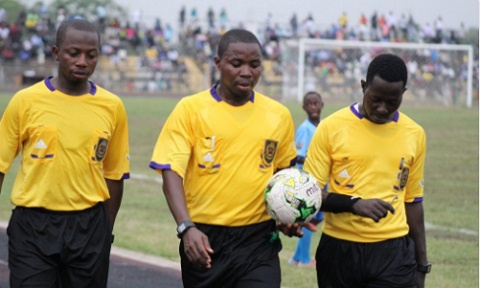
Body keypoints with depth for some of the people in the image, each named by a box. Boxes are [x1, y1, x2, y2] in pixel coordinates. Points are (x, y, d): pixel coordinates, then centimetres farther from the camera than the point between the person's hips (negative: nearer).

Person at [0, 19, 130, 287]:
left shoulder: (112, 107, 3)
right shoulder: (25, 101, -3)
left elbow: (114, 174, 10)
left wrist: (106, 232, 10)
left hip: (89, 226, 2)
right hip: (33, 225, -2)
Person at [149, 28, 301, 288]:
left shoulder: (279, 115, 6)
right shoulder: (190, 109, -4)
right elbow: (172, 172, -10)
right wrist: (186, 227, -25)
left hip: (258, 240, 1)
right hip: (204, 239, -1)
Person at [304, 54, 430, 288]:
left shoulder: (414, 135, 6)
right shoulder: (331, 127, -3)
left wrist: (421, 264, 15)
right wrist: (355, 203, -22)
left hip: (393, 252, 1)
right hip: (339, 250, -1)